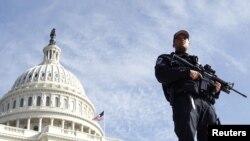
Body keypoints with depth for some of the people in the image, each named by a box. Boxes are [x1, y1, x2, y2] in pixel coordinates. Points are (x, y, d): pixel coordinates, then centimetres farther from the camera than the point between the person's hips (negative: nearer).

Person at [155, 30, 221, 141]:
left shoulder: (198, 64, 39)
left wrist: (215, 89, 5)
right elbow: (160, 74, 4)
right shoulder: (166, 59, 27)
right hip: (184, 100, -4)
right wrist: (186, 72, -5)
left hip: (206, 102, 4)